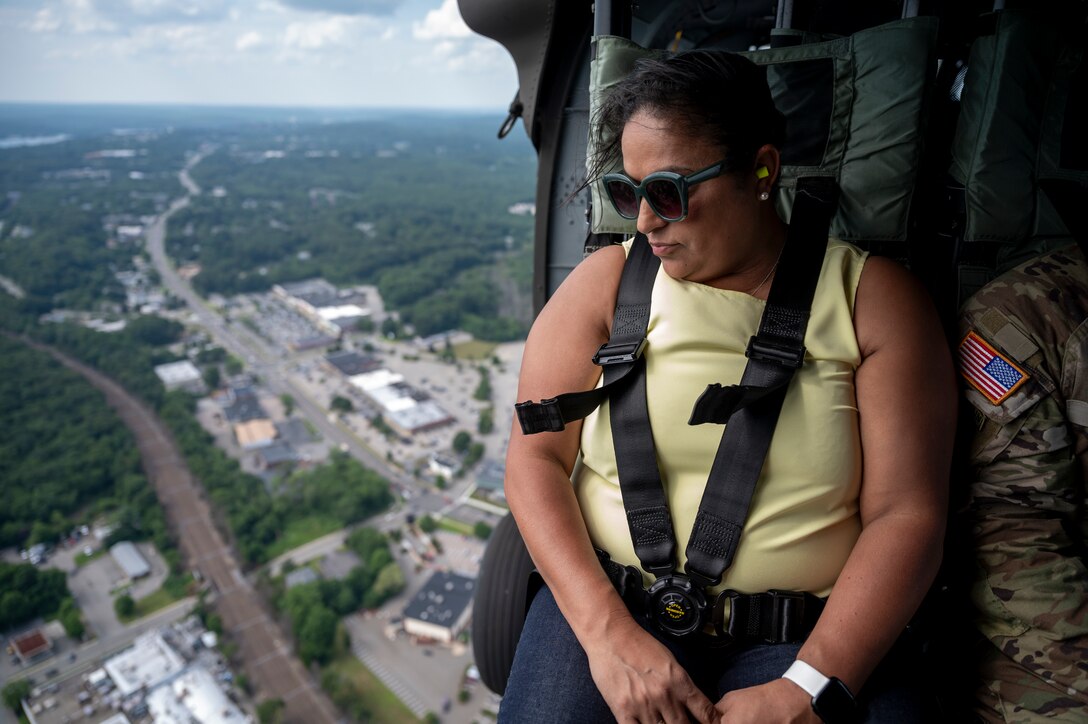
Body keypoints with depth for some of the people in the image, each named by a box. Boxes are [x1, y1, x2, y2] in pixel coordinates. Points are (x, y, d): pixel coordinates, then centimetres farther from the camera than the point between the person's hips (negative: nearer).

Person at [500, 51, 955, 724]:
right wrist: (607, 630, -14)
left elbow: (906, 515, -4)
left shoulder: (874, 298, 0)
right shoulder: (607, 279, 2)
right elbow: (535, 456, -3)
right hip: (607, 608, 0)